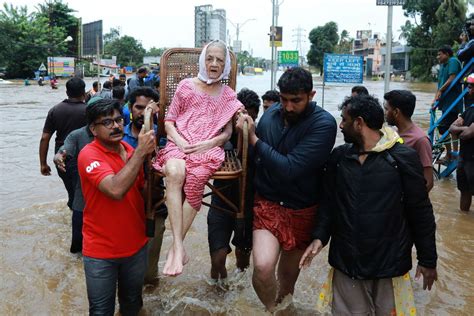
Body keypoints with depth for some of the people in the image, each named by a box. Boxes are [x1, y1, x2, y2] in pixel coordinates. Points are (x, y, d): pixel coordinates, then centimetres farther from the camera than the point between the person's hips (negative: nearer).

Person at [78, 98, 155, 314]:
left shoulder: (131, 151, 1)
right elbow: (116, 190, -34)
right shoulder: (89, 155, -18)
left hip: (136, 245, 5)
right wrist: (140, 152, -29)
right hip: (101, 251, -5)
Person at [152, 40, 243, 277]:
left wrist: (205, 145, -8)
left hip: (208, 148, 0)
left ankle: (175, 246, -26)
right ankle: (179, 246, -37)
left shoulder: (228, 96, 15)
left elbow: (227, 133, 11)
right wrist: (180, 141, -8)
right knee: (175, 173, -35)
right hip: (180, 143, 0)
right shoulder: (186, 85, 13)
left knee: (195, 178, -34)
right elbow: (169, 121, 12)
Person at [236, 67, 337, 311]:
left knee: (288, 275, 17)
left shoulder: (324, 124, -18)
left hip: (302, 211, -1)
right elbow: (255, 157, 10)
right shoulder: (271, 114, -4)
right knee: (263, 267, -20)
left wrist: (254, 140, -19)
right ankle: (270, 309, 11)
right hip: (267, 203, 2)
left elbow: (290, 168, -26)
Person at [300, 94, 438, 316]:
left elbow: (420, 212, -5)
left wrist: (427, 259, -1)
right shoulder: (338, 156, 2)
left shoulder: (403, 157, -10)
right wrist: (320, 236, -5)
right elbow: (329, 201, 9)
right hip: (345, 262, 3)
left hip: (390, 263, -3)